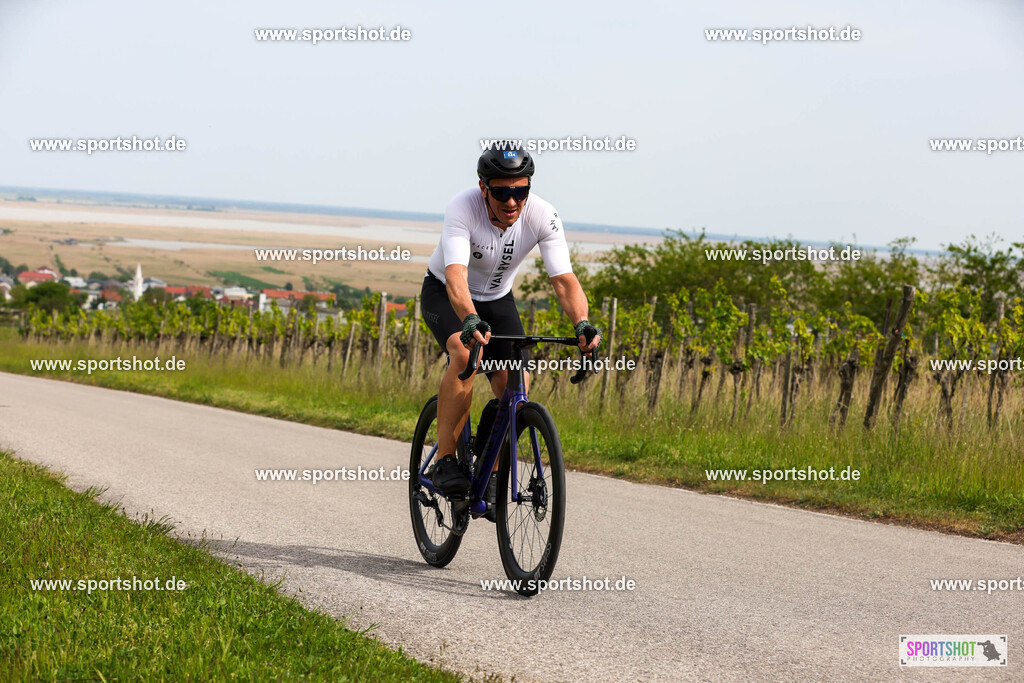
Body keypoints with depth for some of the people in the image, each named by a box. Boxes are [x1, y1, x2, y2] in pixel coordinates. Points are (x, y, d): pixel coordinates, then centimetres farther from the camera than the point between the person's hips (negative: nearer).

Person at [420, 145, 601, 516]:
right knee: (466, 351, -33)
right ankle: (445, 462, -24)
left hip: (497, 298, 4)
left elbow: (564, 279, -30)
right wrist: (470, 320, -65)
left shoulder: (543, 216, -25)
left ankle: (490, 473, 4)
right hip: (444, 293, -3)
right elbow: (455, 275, -46)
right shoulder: (462, 208, -34)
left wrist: (582, 324, -49)